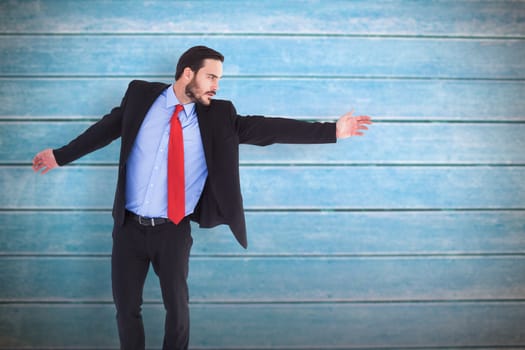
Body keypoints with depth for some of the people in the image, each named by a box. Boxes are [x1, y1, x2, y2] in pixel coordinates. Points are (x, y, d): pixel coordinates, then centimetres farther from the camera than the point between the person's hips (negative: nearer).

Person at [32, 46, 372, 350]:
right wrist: (61, 155, 15)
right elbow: (108, 127, 8)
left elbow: (265, 127, -6)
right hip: (129, 226, 0)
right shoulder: (141, 95, -3)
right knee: (126, 305, 9)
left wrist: (332, 131, -11)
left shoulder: (219, 115, -3)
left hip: (174, 230, 0)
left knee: (177, 305, 10)